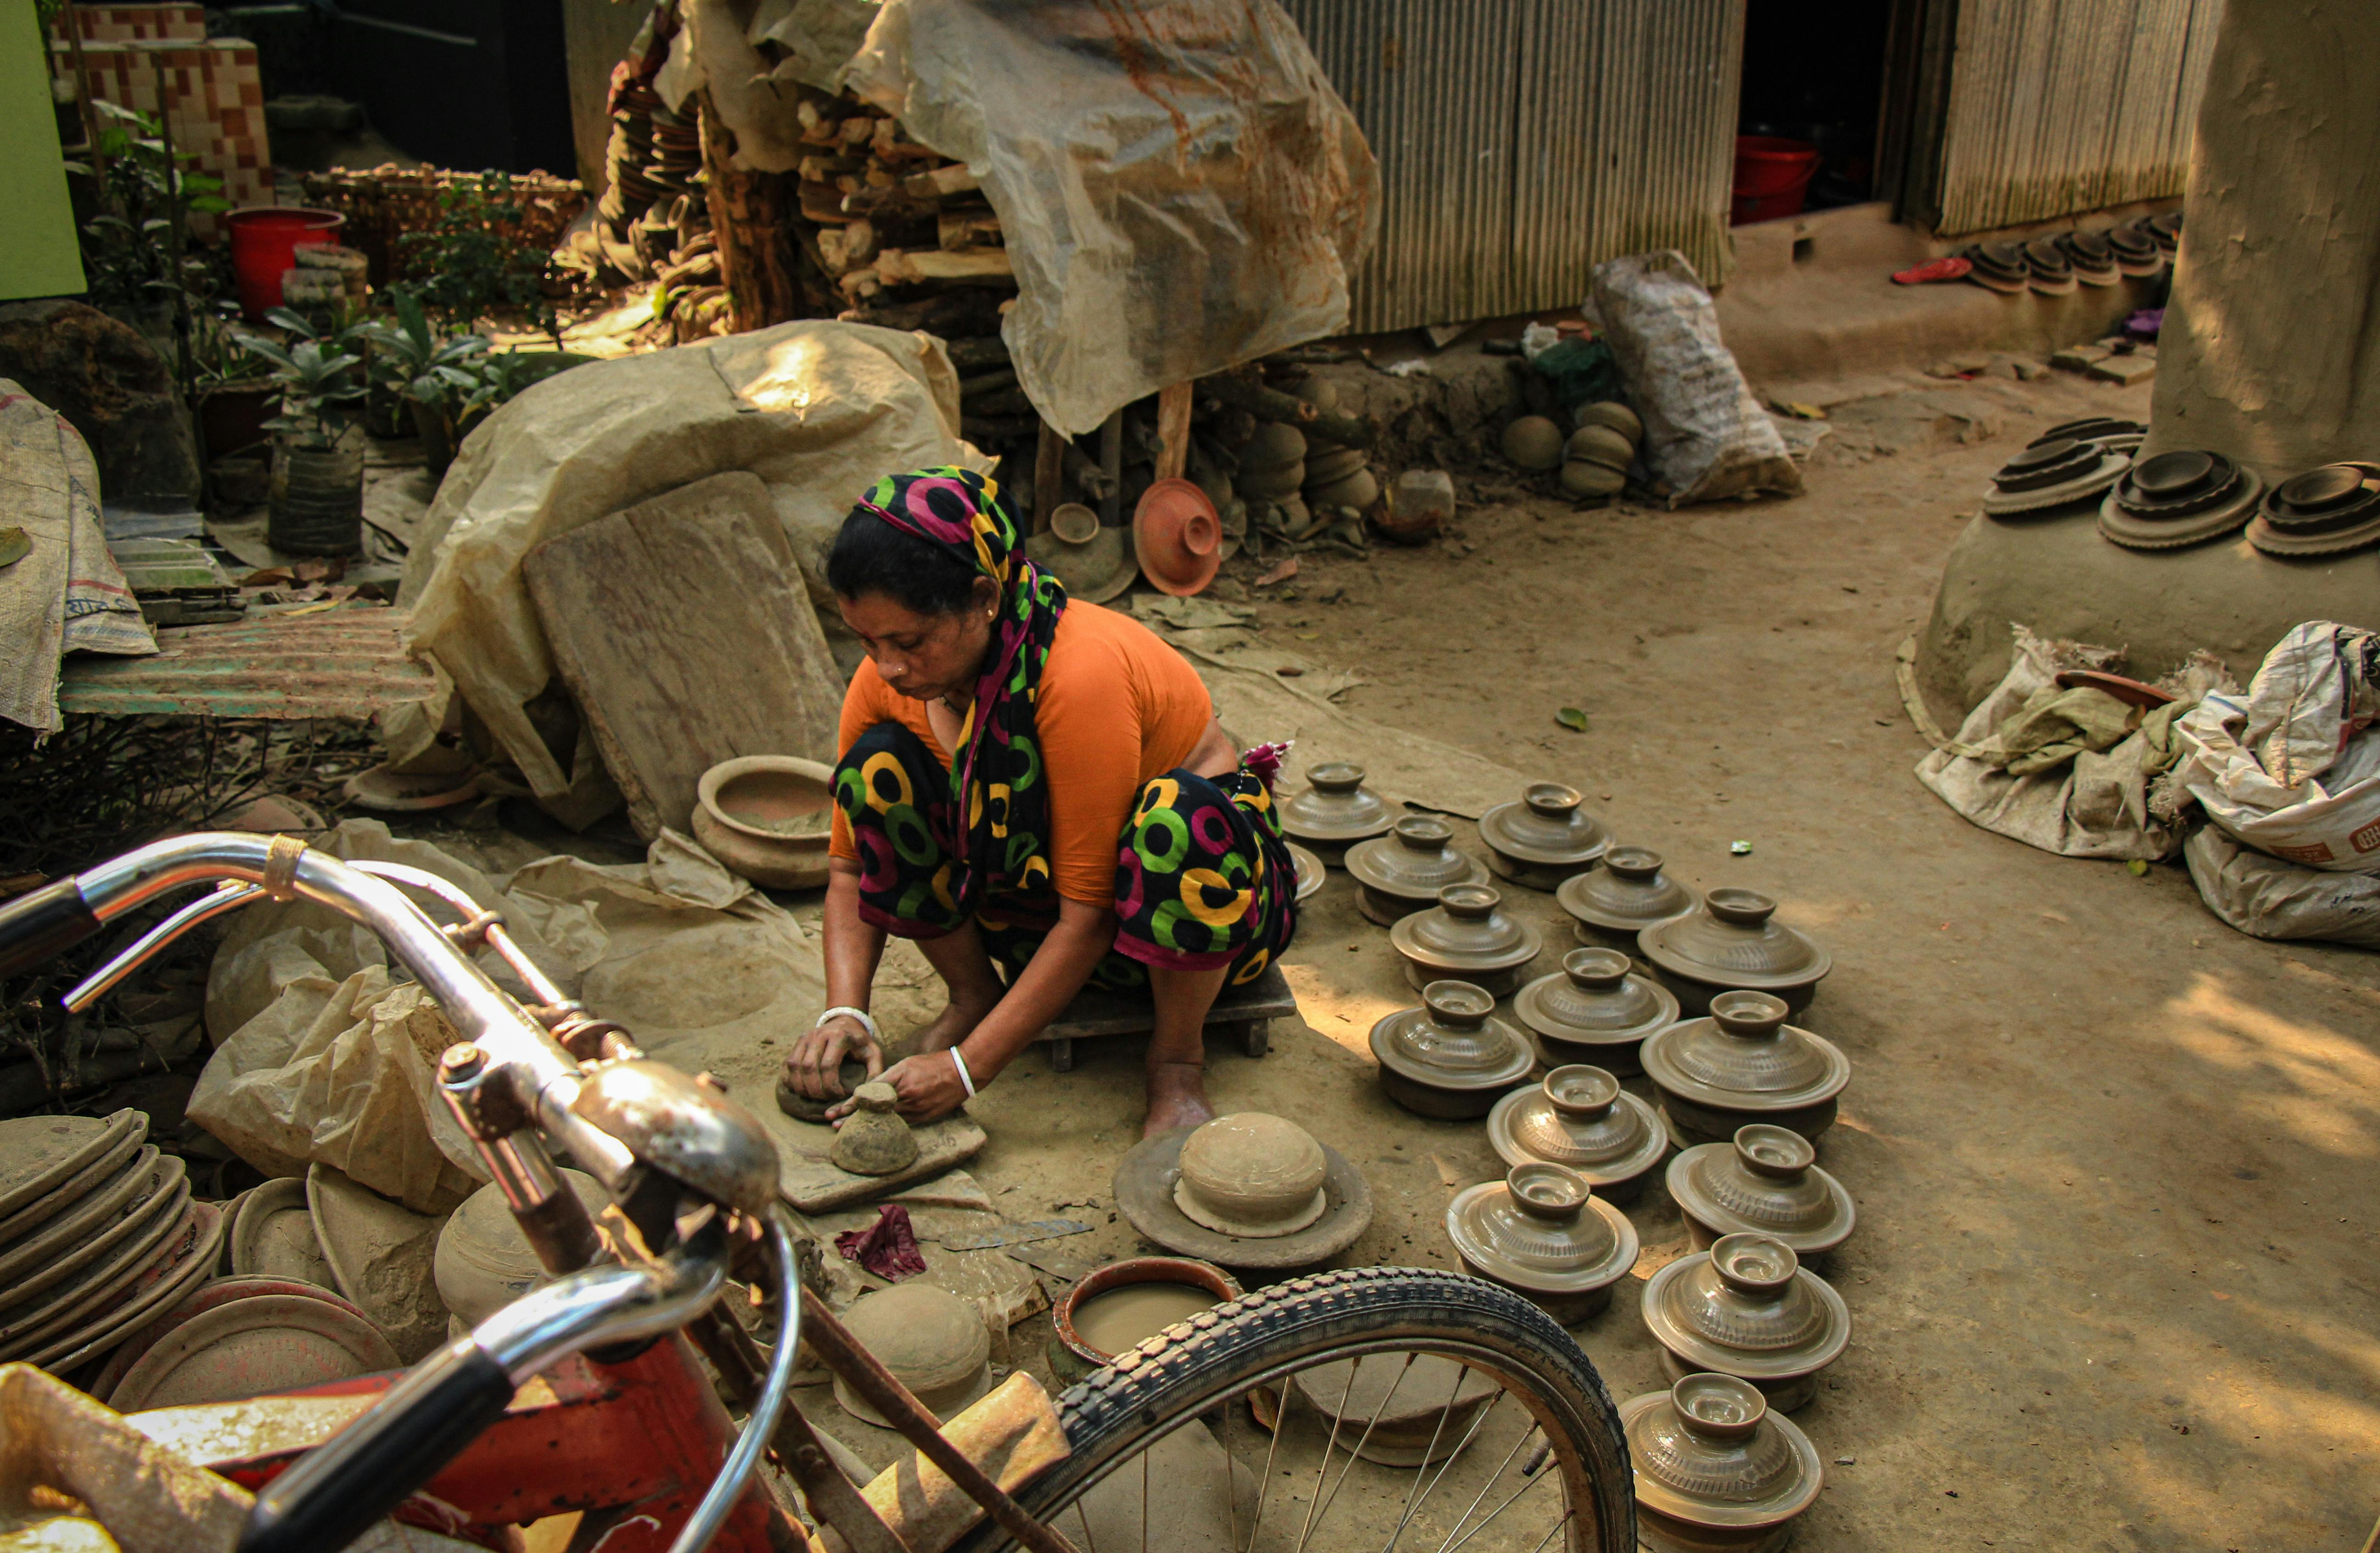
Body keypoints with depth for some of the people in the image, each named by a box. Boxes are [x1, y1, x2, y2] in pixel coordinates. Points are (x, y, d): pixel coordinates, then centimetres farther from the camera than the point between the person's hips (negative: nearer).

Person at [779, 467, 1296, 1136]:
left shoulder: (1084, 671, -33)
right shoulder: (887, 679, -13)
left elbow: (1090, 915, -29)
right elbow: (853, 865, -3)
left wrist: (969, 1067, -28)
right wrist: (845, 1013, -19)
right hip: (1040, 891, 5)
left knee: (1177, 813, -40)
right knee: (879, 767, -15)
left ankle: (1177, 1057, -16)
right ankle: (974, 995, 2)